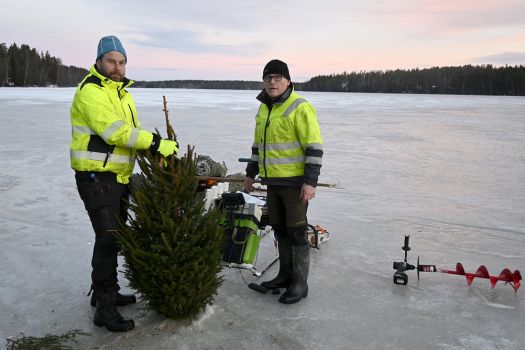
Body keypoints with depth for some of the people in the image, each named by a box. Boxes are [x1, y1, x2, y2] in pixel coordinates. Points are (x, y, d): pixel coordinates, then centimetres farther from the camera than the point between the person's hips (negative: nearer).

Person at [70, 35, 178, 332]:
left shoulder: (122, 93, 16)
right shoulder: (91, 91, -14)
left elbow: (133, 131, 14)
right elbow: (115, 131, -26)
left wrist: (157, 148, -1)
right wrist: (156, 143, -24)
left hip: (119, 177, 9)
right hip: (97, 177, -9)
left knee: (115, 237, 17)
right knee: (108, 239, -9)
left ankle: (106, 292, 33)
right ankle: (105, 310, 1)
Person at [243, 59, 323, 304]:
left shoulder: (300, 107, -12)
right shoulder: (263, 109, 13)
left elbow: (314, 147, -16)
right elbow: (258, 144, 22)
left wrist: (310, 182, -20)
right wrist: (250, 173, 21)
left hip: (294, 182, -7)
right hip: (272, 182, 8)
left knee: (296, 232, 0)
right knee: (280, 230, 15)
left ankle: (300, 284, 11)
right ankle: (285, 275, 28)